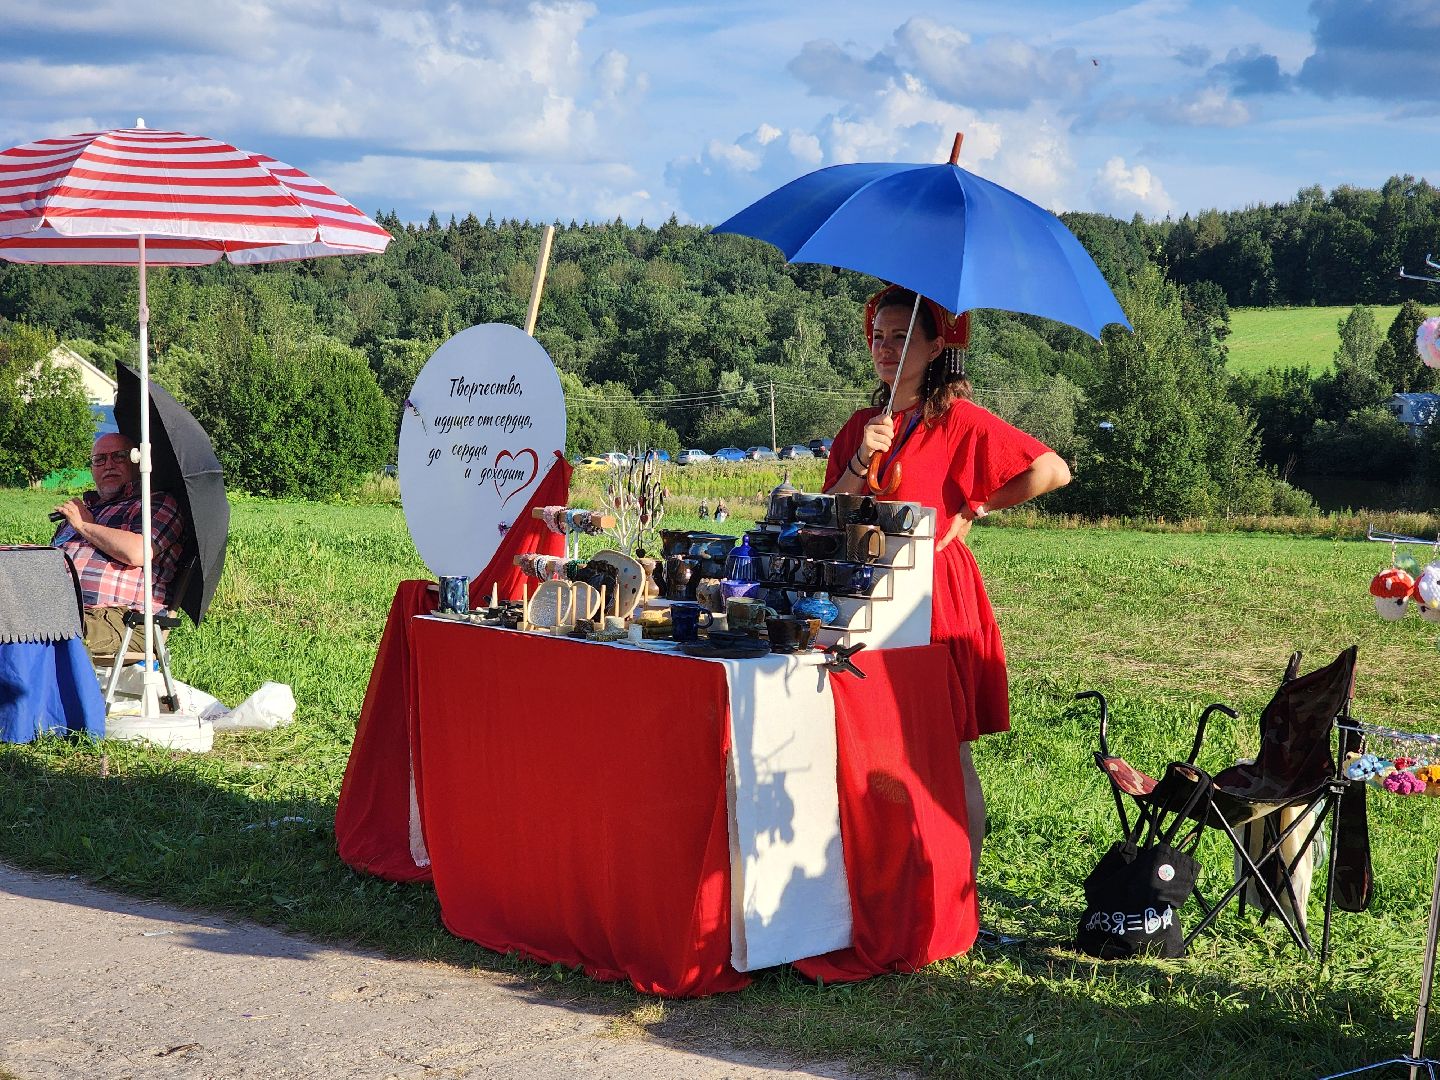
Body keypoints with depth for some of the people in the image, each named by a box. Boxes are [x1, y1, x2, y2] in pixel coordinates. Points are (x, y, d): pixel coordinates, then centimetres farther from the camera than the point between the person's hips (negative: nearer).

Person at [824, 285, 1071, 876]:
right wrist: (862, 461, -9)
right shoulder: (861, 425, 13)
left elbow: (1054, 470, -9)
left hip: (938, 598, -5)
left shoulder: (961, 421, -4)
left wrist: (973, 509, -2)